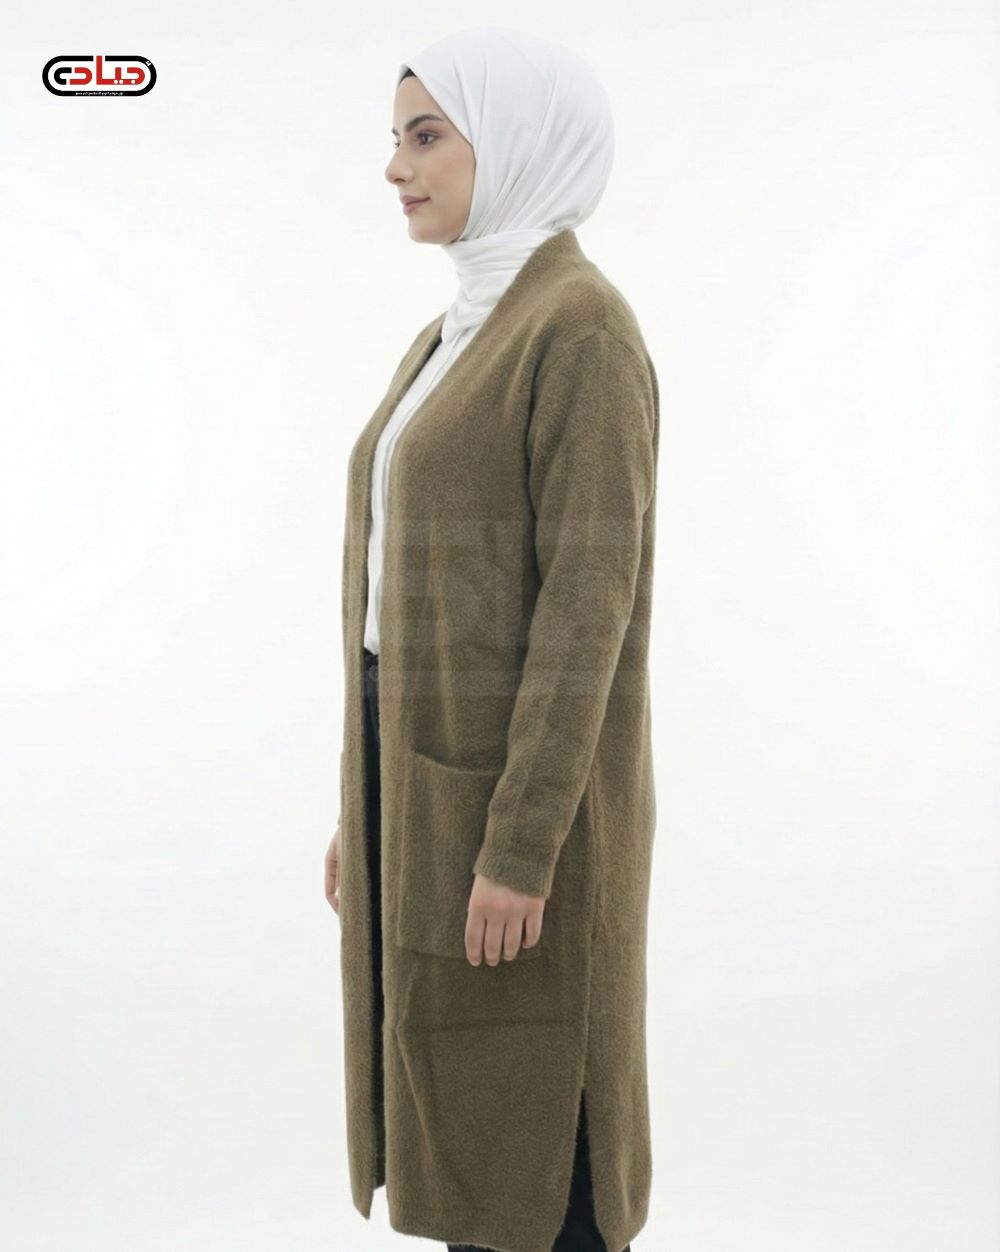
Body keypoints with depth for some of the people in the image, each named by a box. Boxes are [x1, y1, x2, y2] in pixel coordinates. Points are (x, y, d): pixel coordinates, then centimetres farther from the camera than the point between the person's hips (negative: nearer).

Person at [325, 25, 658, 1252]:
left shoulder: (581, 326, -13)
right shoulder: (450, 338, 14)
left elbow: (589, 599, -19)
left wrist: (520, 849, -20)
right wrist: (361, 804, 16)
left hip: (513, 782, -9)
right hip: (423, 765, 9)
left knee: (527, 1144, 4)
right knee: (451, 1105, 17)